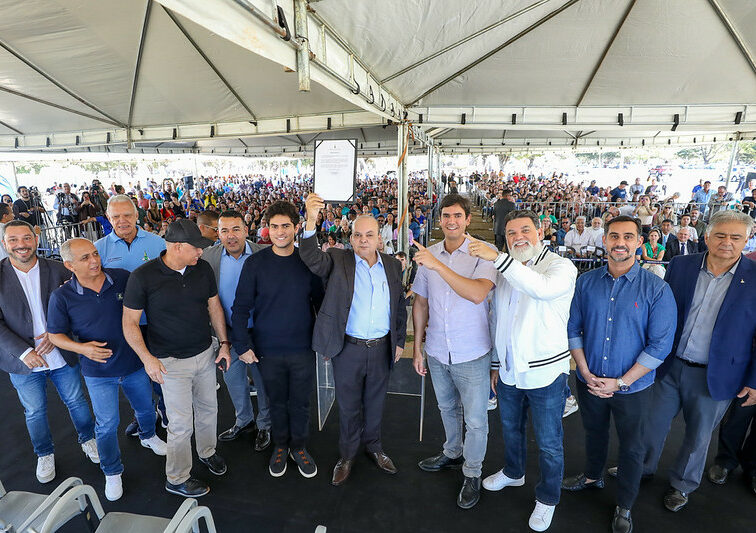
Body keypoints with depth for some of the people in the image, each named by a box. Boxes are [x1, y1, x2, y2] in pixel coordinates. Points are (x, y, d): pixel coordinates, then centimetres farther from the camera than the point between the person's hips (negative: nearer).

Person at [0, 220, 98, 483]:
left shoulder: (57, 270, -8)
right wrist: (23, 352, -19)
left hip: (62, 355, 0)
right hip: (23, 362, 0)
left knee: (76, 401, 16)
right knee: (34, 412, 18)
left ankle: (87, 439, 41)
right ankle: (45, 455, 41)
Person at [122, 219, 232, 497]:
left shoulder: (203, 269, -5)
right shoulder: (143, 276, -17)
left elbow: (214, 306, 6)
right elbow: (130, 322, -11)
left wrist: (224, 343, 5)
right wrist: (147, 358, -22)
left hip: (205, 354, 5)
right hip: (171, 362, -4)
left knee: (208, 408, 20)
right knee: (181, 423, 5)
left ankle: (207, 451, 47)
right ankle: (177, 479, 29)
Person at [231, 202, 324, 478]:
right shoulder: (255, 263, -6)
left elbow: (321, 302, 5)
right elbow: (241, 307, -2)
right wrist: (243, 345, -6)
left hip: (303, 348, 0)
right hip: (268, 349, 0)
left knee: (301, 402, 14)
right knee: (277, 401, 16)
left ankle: (299, 447, 38)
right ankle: (280, 446, 41)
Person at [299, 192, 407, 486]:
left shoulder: (392, 265, 2)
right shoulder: (338, 261, -9)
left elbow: (399, 306, 9)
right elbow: (311, 258, -29)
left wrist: (399, 341, 9)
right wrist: (311, 221, -44)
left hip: (382, 348, 3)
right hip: (348, 349, -2)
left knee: (375, 402, 22)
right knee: (348, 405, 15)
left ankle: (373, 446, 47)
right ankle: (347, 455, 39)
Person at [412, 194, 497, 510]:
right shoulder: (428, 255, -1)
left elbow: (478, 294, -32)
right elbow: (421, 303, 6)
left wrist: (438, 265, -33)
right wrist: (417, 347, 8)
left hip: (472, 355, -4)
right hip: (437, 352, 4)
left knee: (475, 419, 11)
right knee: (447, 408, 25)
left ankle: (472, 474, 36)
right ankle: (452, 454, 51)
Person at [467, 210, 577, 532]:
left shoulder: (562, 267, -14)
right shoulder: (504, 272, 4)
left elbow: (543, 288, -39)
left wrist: (497, 258, -43)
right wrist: (496, 363, 13)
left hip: (545, 372, -5)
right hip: (509, 371, 6)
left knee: (548, 442, 13)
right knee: (510, 428, 26)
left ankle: (547, 499, 38)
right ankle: (513, 473, 53)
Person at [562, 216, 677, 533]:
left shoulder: (656, 289, -13)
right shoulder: (586, 282, -6)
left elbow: (660, 345, -13)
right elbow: (573, 329, -2)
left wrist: (621, 382, -16)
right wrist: (586, 373, -10)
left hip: (632, 388, -2)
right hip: (589, 382, 2)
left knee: (631, 448, 17)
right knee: (594, 433, 24)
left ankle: (624, 507, 40)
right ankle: (592, 477, 52)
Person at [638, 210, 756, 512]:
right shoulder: (681, 266, -4)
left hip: (715, 376, -1)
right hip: (670, 366, 2)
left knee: (698, 436, 18)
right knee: (654, 423, 16)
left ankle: (682, 484, 41)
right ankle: (643, 468, 41)